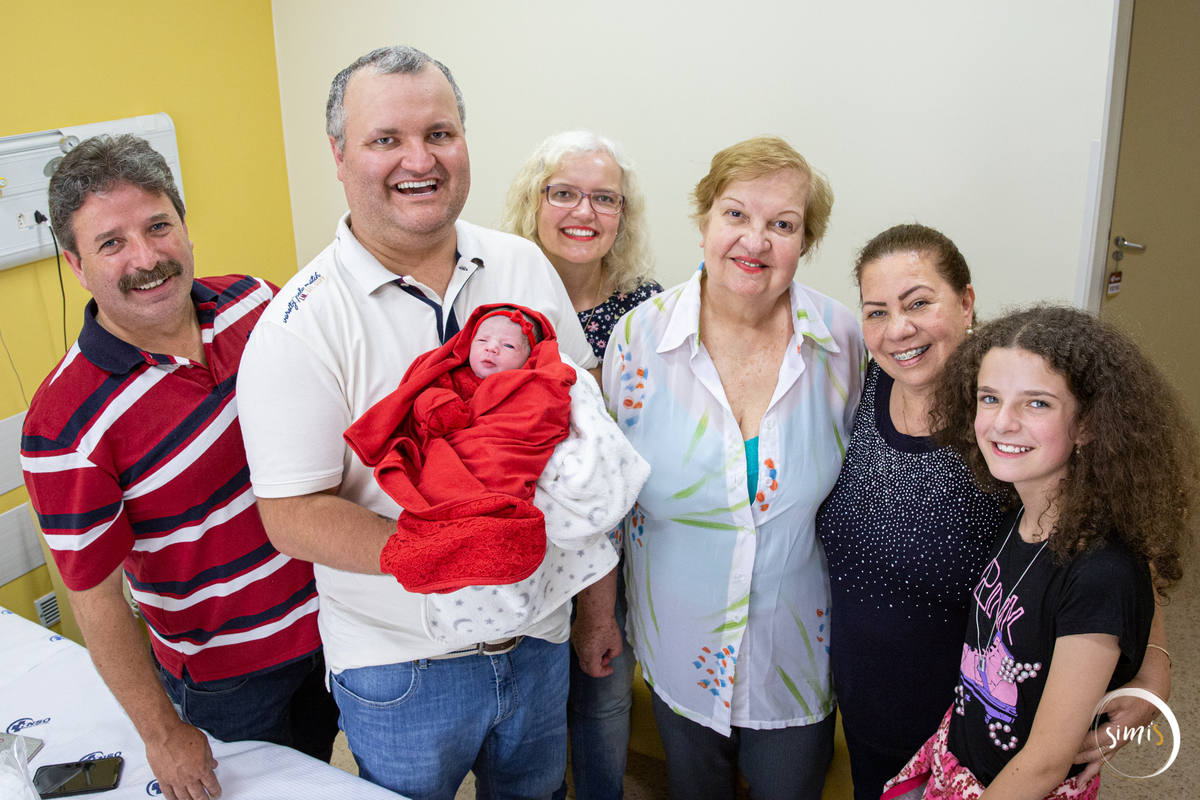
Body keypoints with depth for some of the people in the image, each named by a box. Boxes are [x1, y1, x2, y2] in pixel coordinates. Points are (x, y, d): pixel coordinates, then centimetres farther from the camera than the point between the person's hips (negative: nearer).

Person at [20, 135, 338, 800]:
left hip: (335, 612, 5)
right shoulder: (67, 423, -25)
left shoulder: (251, 300, -10)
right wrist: (162, 734, -9)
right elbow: (95, 597, -16)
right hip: (229, 679, -4)